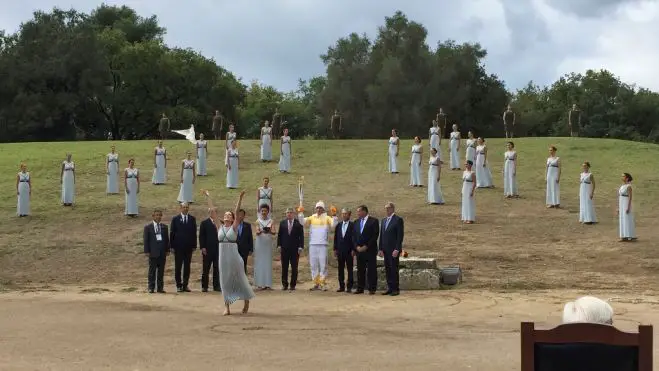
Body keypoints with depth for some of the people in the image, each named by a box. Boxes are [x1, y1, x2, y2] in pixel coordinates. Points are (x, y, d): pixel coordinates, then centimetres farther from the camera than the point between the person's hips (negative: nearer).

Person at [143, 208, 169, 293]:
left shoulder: (164, 227, 11)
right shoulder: (148, 227, 1)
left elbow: (167, 239, 12)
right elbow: (146, 240, -1)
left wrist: (167, 250, 6)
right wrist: (146, 251, -7)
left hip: (162, 252, 3)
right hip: (153, 252, -3)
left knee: (161, 271, 6)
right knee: (152, 271, 0)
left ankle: (160, 287, 11)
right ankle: (151, 288, 5)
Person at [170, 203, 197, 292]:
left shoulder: (192, 219, 7)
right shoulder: (175, 219, 2)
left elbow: (194, 233, 6)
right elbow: (172, 233, 2)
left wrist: (194, 245, 0)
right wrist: (172, 246, -4)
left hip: (188, 247, 2)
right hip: (178, 247, -2)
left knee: (187, 267, 5)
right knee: (178, 267, 1)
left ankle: (185, 285, 11)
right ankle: (179, 285, 8)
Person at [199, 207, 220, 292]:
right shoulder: (204, 223, 3)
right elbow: (201, 236, 0)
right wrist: (202, 247, -9)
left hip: (217, 249, 3)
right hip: (208, 249, -3)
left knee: (217, 269, 5)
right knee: (205, 269, 2)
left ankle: (216, 286, 11)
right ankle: (204, 287, 6)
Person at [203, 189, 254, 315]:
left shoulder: (234, 227, -2)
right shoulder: (219, 227, 6)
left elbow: (237, 212, -12)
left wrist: (240, 198, -22)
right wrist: (208, 197, 2)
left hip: (233, 255, -3)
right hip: (223, 256, 3)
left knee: (239, 278, 7)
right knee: (225, 280, 5)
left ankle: (246, 302, 25)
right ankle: (227, 306, 10)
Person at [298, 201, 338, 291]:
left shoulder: (327, 218, 2)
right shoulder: (312, 218, 10)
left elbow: (333, 225, -12)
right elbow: (303, 222, -1)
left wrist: (334, 216, -26)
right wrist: (300, 213, -14)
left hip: (323, 244, -3)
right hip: (312, 244, 3)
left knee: (323, 265, -3)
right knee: (313, 265, 7)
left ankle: (322, 283, 2)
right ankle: (316, 283, 14)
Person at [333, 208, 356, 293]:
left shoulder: (352, 225, -3)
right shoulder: (338, 225, 11)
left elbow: (354, 238, -6)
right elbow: (336, 237, 12)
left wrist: (353, 250, -11)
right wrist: (335, 249, 7)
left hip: (349, 251, -4)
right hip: (340, 250, 4)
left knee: (349, 269, 0)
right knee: (341, 269, 7)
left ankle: (349, 287, 3)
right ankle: (341, 286, 12)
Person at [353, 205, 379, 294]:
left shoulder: (373, 221, -4)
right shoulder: (356, 222, 14)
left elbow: (375, 235, -10)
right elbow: (354, 236, 14)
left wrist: (366, 246, -13)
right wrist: (357, 246, -2)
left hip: (370, 250, -5)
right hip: (359, 250, 5)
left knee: (371, 270, -2)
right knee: (360, 270, 6)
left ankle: (372, 289, 2)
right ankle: (360, 288, 11)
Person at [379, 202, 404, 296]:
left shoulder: (398, 220, -5)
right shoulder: (384, 221, 17)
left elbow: (400, 235, -11)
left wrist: (397, 249, -16)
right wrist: (380, 249, 9)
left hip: (394, 250, -7)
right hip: (385, 250, 7)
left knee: (394, 269, -6)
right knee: (387, 270, 6)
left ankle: (396, 289, -1)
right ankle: (390, 288, 10)